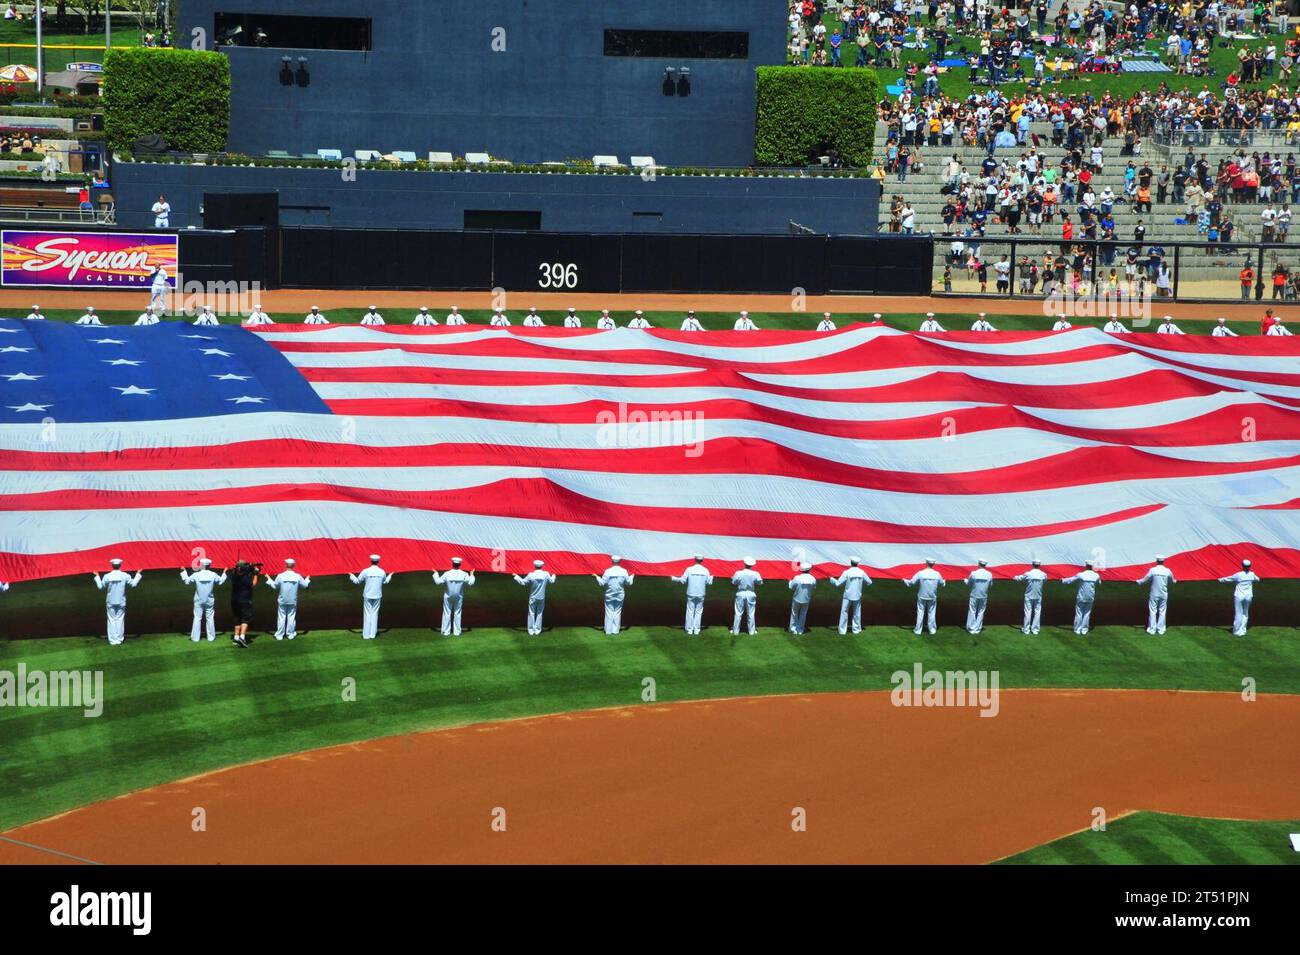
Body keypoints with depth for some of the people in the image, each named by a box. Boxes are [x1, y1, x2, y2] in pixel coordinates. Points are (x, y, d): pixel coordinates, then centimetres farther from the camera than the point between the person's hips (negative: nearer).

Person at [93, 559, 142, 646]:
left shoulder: (107, 576, -9)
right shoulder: (125, 576, -9)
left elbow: (100, 586, 2)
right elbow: (133, 584, -2)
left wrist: (97, 577, 16)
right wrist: (138, 575, 13)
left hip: (110, 602, 0)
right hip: (121, 602, 0)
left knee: (111, 620, 5)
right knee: (120, 620, 7)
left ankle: (112, 640, 3)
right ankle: (119, 639, 6)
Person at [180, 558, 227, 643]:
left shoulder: (196, 575, -11)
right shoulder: (213, 575, -8)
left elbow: (187, 581, 2)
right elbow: (220, 581, 8)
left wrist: (184, 572, 16)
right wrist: (224, 573, 25)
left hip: (199, 601, -1)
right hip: (210, 601, 1)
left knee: (197, 618, 3)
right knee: (210, 618, 9)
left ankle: (195, 638, 3)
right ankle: (211, 637, 11)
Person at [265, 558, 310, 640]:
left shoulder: (280, 576, -12)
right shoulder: (297, 576, -8)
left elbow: (274, 586, 0)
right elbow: (305, 585, 4)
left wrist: (269, 579, 17)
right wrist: (307, 580, 26)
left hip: (282, 601, -1)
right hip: (293, 601, 1)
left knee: (281, 617, 7)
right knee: (291, 617, 11)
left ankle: (279, 635, 8)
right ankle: (290, 634, 12)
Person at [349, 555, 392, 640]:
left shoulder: (365, 571, -12)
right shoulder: (382, 572, -5)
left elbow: (357, 581, -1)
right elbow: (385, 581, 14)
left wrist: (351, 576, 19)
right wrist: (390, 576, 34)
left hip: (367, 596, -2)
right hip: (377, 596, 2)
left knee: (367, 614, 5)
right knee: (374, 614, 11)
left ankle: (366, 635, 6)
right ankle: (373, 634, 10)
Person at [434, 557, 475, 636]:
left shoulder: (447, 574, -16)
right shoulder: (464, 574, -12)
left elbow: (438, 582, -13)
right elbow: (470, 583, -5)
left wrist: (436, 574, 4)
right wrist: (471, 575, 12)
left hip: (448, 596, -1)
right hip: (459, 597, 1)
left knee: (447, 613, 8)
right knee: (457, 613, 11)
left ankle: (446, 631, 9)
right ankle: (456, 631, 12)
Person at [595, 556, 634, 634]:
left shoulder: (608, 571, -11)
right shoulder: (624, 572, -6)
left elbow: (602, 583, -10)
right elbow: (628, 583, 4)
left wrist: (597, 577, 7)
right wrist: (632, 576, 22)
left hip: (609, 595, -1)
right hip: (619, 596, 1)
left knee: (609, 613, 5)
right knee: (617, 613, 9)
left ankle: (608, 631, 5)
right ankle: (615, 630, 8)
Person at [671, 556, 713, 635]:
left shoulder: (689, 569, -8)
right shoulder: (705, 570, -4)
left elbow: (682, 580, -6)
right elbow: (708, 582, 2)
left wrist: (674, 579, 11)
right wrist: (711, 577, 25)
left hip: (691, 594, -1)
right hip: (700, 594, 1)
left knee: (690, 612, 5)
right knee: (698, 612, 8)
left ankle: (689, 630, 5)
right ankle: (696, 630, 6)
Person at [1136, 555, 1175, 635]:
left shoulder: (1153, 570, -11)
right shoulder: (1168, 571, -4)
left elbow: (1145, 580, -4)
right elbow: (1172, 582, 11)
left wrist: (1138, 582, 16)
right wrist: (1175, 581, 35)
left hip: (1154, 594, -2)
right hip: (1164, 595, 2)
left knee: (1152, 611, 5)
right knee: (1162, 612, 10)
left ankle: (1152, 629, 6)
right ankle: (1161, 629, 11)